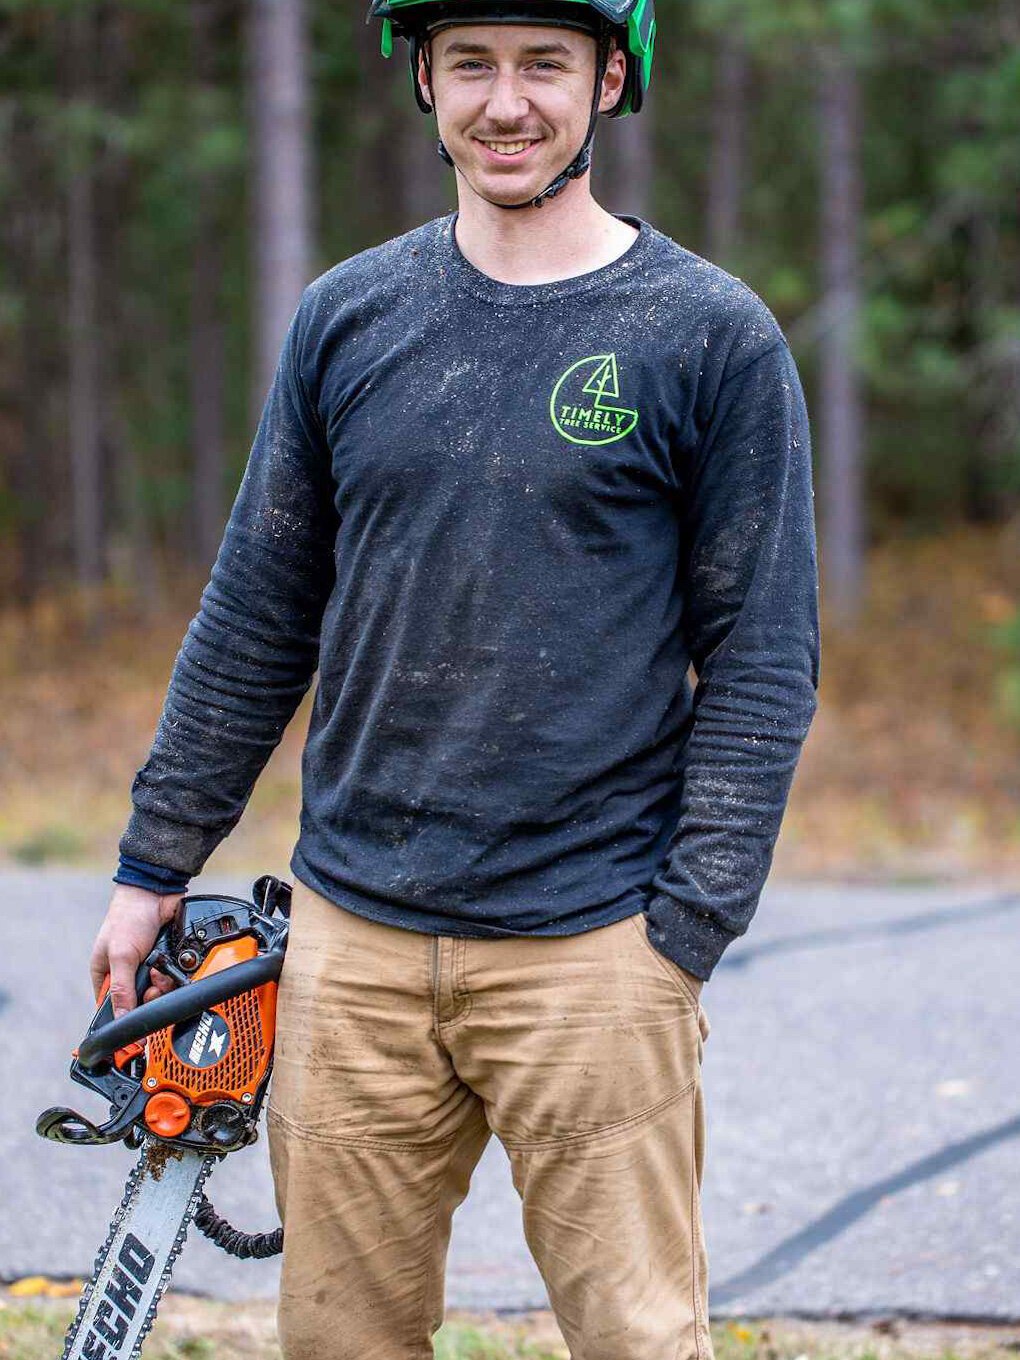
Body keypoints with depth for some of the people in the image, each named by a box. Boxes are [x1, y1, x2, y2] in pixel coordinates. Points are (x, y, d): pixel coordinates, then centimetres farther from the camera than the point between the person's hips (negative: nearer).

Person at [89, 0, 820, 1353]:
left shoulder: (713, 336, -3)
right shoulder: (349, 317, 8)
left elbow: (763, 659, -3)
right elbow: (256, 619, 15)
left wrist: (688, 934, -9)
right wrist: (156, 862, 14)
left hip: (590, 952, -3)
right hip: (354, 942, 4)